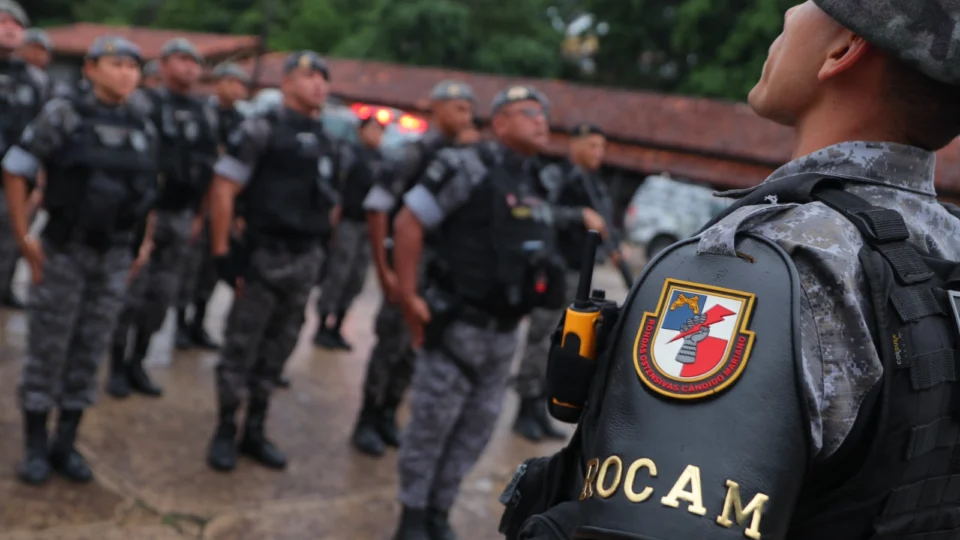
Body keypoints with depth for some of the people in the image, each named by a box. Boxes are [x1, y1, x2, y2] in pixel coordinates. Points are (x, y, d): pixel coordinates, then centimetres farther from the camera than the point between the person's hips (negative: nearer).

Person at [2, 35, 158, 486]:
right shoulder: (63, 115, -8)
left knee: (89, 353, 9)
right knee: (47, 351, 4)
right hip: (64, 251, -4)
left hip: (115, 257, 4)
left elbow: (150, 189, 17)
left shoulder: (144, 129, 5)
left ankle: (65, 445, 21)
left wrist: (146, 244, 11)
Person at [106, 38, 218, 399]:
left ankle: (137, 363, 20)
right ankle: (117, 367, 10)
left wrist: (199, 216, 13)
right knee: (130, 293, -3)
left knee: (163, 295, 8)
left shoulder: (206, 114, 12)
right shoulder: (143, 102, -5)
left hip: (180, 217, 5)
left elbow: (209, 168, 15)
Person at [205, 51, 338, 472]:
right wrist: (224, 254, -14)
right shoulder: (263, 129, -7)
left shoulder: (325, 140, 13)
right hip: (264, 256, -6)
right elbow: (223, 189, -11)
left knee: (276, 351, 13)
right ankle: (225, 434, 16)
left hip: (306, 260, 6)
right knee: (241, 348, 3)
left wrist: (317, 244, 15)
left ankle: (255, 432, 24)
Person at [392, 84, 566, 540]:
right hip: (459, 326, -7)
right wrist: (409, 298, -15)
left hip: (504, 332, 8)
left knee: (476, 429, 15)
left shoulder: (536, 182, 11)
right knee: (431, 424, 4)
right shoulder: (469, 166, -12)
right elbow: (409, 222, -14)